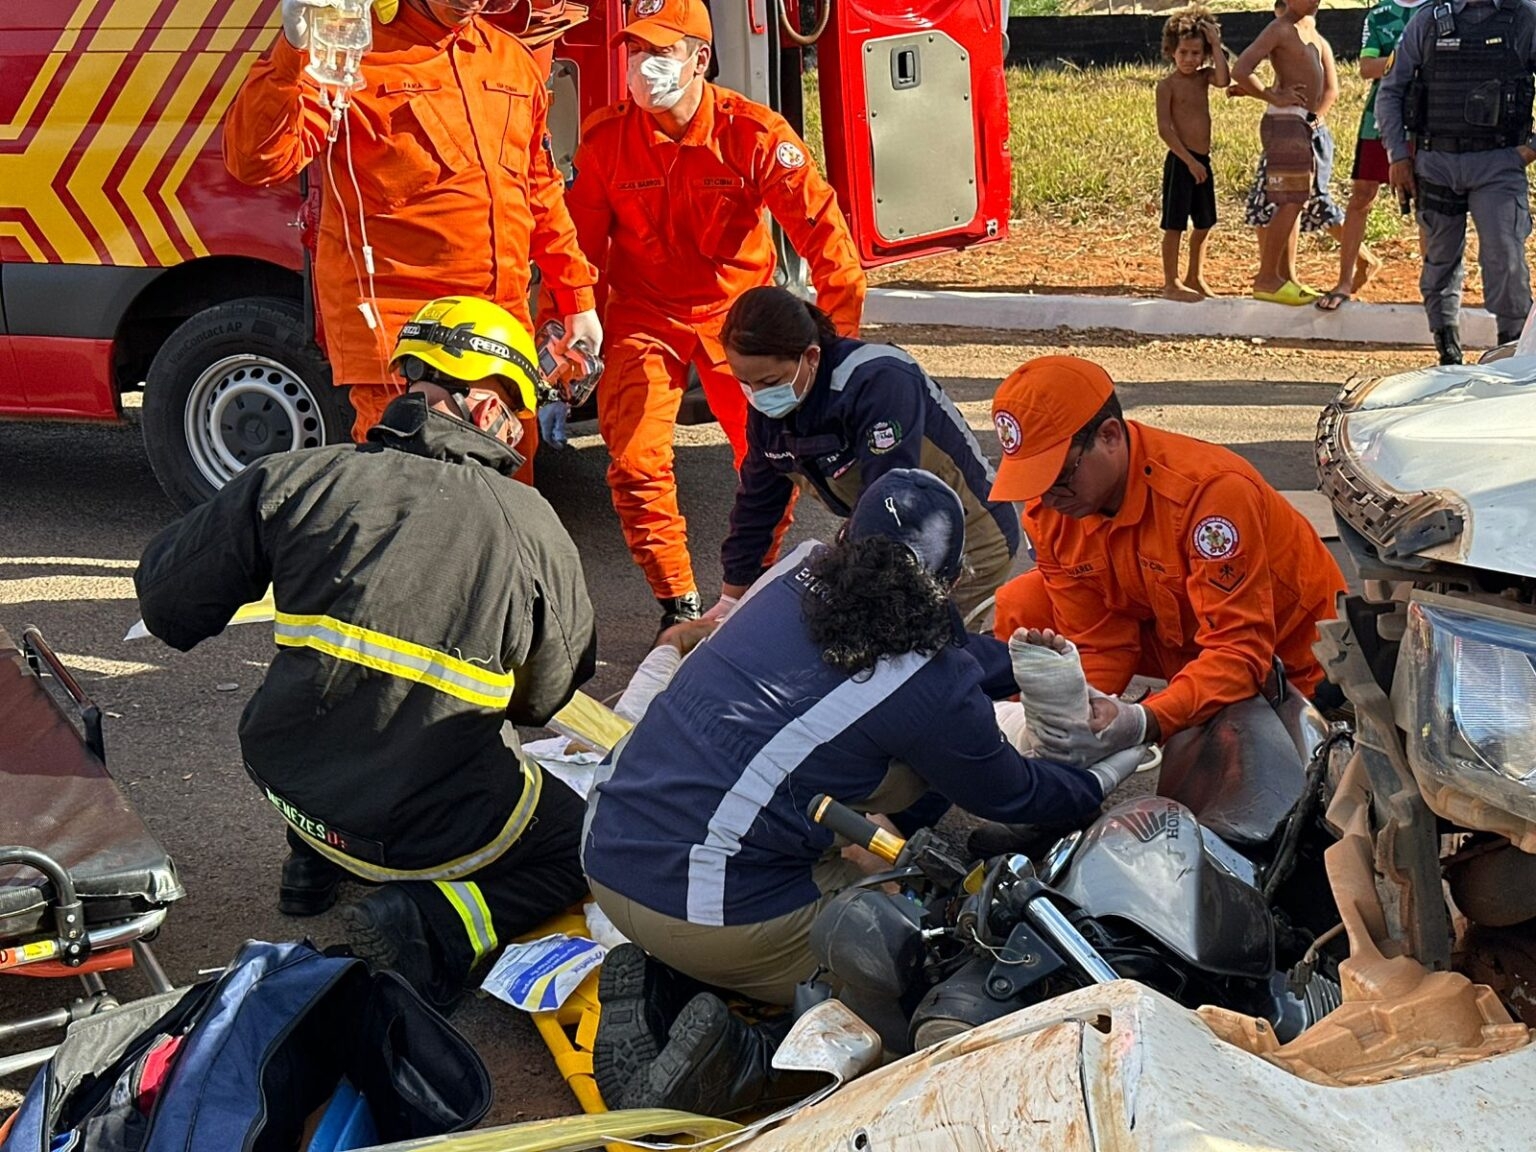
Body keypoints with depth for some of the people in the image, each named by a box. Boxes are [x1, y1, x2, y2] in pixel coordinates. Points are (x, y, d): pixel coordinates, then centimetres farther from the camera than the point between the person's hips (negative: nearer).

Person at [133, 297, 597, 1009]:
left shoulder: (299, 479, -6)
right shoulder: (535, 527, -8)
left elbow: (168, 598, 2)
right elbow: (544, 700, 3)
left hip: (290, 784, 4)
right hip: (440, 831, -4)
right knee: (583, 843, 20)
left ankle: (314, 862, 33)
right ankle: (431, 926, -4)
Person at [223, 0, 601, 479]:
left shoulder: (513, 60, 14)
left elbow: (540, 190, 23)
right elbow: (257, 161, -16)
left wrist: (577, 296, 22)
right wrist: (291, 53, -29)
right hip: (396, 325, -6)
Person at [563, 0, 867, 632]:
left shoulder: (754, 132, -16)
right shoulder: (605, 136, -10)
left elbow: (820, 226, -14)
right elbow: (584, 243, 0)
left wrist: (839, 334, -16)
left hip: (738, 308, 0)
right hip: (645, 316, 1)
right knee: (636, 465, -11)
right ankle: (679, 604, 5)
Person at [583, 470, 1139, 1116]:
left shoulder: (796, 580, 6)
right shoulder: (929, 686, -12)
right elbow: (1011, 798, 6)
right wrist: (1100, 784, 24)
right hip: (707, 915, -7)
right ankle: (738, 1061, -7)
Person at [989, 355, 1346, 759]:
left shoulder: (1211, 489, -35)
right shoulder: (1047, 507, -15)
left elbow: (1240, 652, -36)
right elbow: (1096, 645, -10)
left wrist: (1145, 721, -50)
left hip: (1285, 655, -5)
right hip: (1176, 635, 5)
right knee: (1022, 605, -12)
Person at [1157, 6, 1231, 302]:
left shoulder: (1203, 76, 8)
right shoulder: (1167, 85, -8)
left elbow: (1223, 80, -15)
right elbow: (1164, 129, -14)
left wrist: (1216, 44, -11)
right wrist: (1189, 160, -18)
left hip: (1202, 161, 7)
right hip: (1180, 161, -7)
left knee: (1204, 224, 14)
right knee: (1175, 224, -2)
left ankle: (1195, 278, 27)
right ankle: (1171, 283, 4)